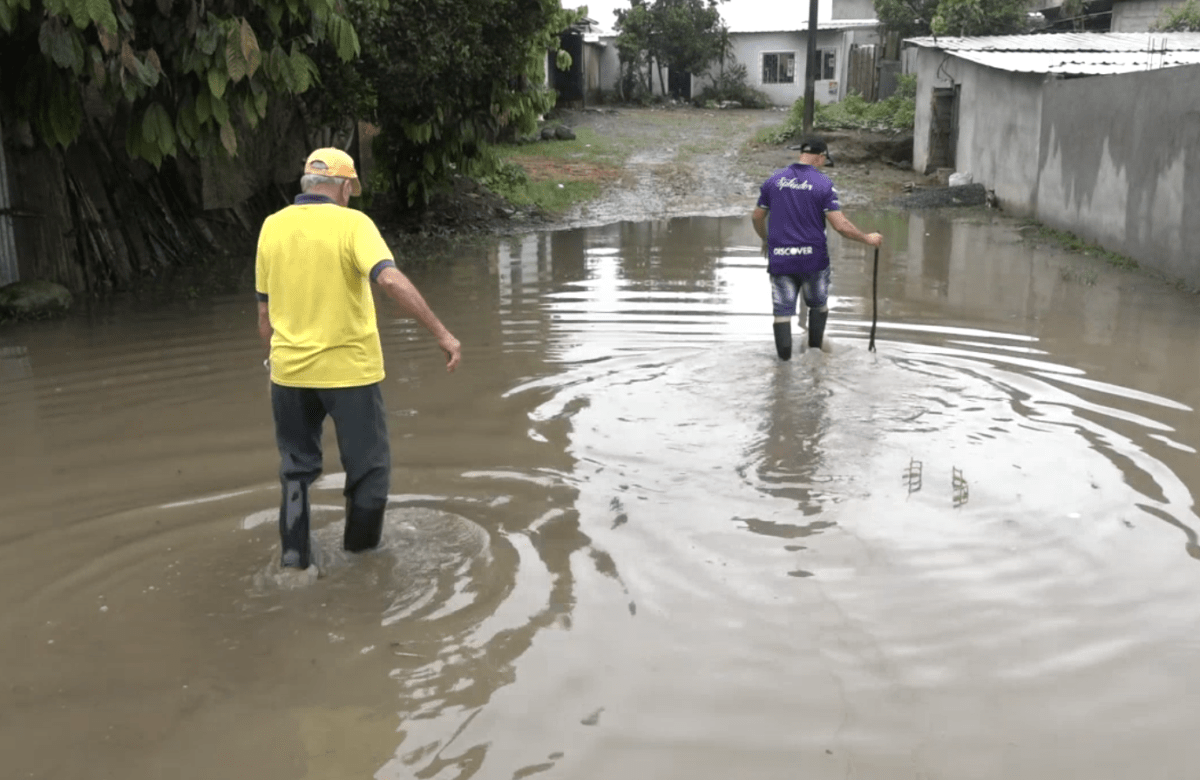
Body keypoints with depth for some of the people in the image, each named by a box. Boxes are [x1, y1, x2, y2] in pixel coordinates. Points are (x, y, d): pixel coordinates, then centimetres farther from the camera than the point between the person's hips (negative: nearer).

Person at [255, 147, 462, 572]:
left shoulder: (272, 226, 4)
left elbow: (264, 310, 10)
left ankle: (294, 553, 20)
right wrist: (442, 333, -26)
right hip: (350, 369, -4)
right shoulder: (352, 223, -11)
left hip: (289, 368, 5)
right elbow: (392, 280, -27)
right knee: (368, 466, 11)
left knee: (296, 466, 19)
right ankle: (360, 553, 20)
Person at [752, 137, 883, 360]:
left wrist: (765, 239, 29)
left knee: (782, 312, 4)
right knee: (818, 305, 22)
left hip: (780, 259, 2)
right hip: (813, 258, -1)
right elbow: (840, 225, -13)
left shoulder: (774, 180, 3)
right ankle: (815, 348, 33)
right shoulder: (823, 184, -8)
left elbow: (757, 217, 10)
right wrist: (867, 239, 2)